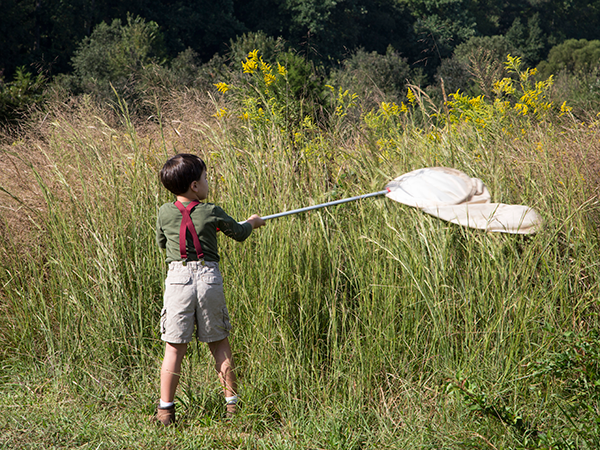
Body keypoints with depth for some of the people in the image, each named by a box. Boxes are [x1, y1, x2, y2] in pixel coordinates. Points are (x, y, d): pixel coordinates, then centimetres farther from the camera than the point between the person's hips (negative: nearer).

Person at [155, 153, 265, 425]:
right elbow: (239, 233, 14)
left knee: (174, 347, 3)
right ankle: (232, 403, 17)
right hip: (208, 277, 0)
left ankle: (165, 409, 4)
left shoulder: (165, 212, 2)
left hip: (178, 277, 1)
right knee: (219, 344, 10)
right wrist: (252, 222, 35)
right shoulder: (212, 212, -2)